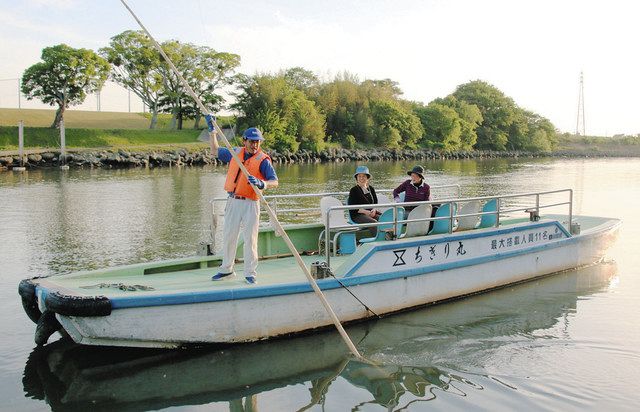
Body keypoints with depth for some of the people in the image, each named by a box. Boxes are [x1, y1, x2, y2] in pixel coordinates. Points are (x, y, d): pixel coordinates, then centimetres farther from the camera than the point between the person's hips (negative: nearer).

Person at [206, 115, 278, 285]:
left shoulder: (263, 159, -6)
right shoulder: (235, 153, 9)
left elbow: (275, 182, -14)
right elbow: (216, 150, 26)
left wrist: (261, 184, -33)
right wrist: (212, 130, 23)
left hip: (250, 203, -5)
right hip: (233, 201, 5)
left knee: (250, 239, -3)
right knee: (228, 236, 12)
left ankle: (250, 273, 6)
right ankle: (226, 269, 26)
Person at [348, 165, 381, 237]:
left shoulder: (371, 188, 18)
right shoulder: (354, 190, 1)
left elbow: (375, 202, 17)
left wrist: (374, 210, -7)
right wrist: (366, 212, -16)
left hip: (371, 213, 5)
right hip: (357, 215, -5)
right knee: (374, 222, -34)